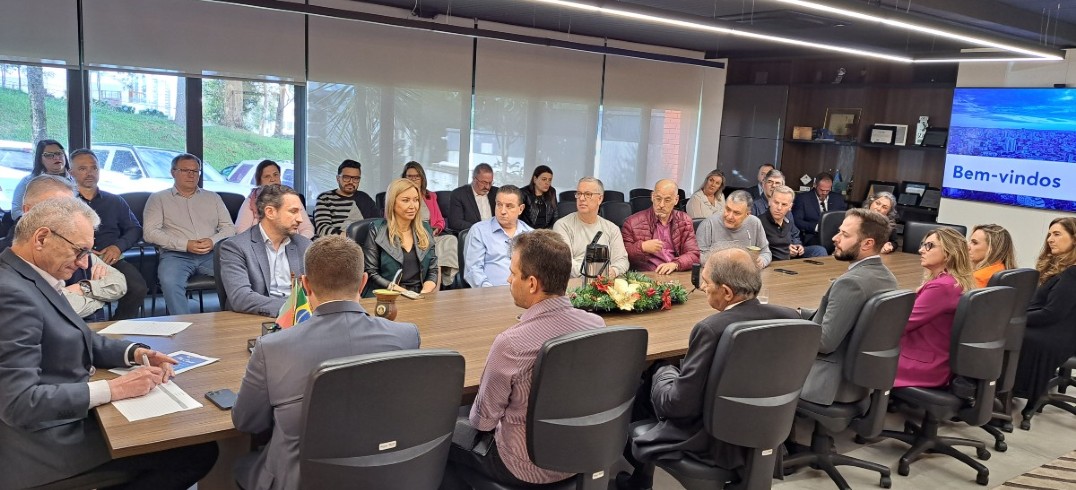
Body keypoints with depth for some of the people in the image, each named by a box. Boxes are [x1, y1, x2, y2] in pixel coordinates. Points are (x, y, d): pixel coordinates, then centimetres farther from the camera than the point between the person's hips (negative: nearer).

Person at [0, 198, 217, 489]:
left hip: (66, 413, 10)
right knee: (199, 451, -12)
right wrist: (113, 389, -24)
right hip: (49, 442, -10)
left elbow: (78, 340, 16)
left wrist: (134, 353, -1)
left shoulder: (30, 277, 7)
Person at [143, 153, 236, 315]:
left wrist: (213, 241, -7)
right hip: (176, 255, -2)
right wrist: (185, 245, -10)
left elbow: (229, 228, 16)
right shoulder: (158, 198, 15)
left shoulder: (213, 197, 23)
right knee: (170, 282, -35)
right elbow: (150, 232, 2)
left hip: (211, 253, 2)